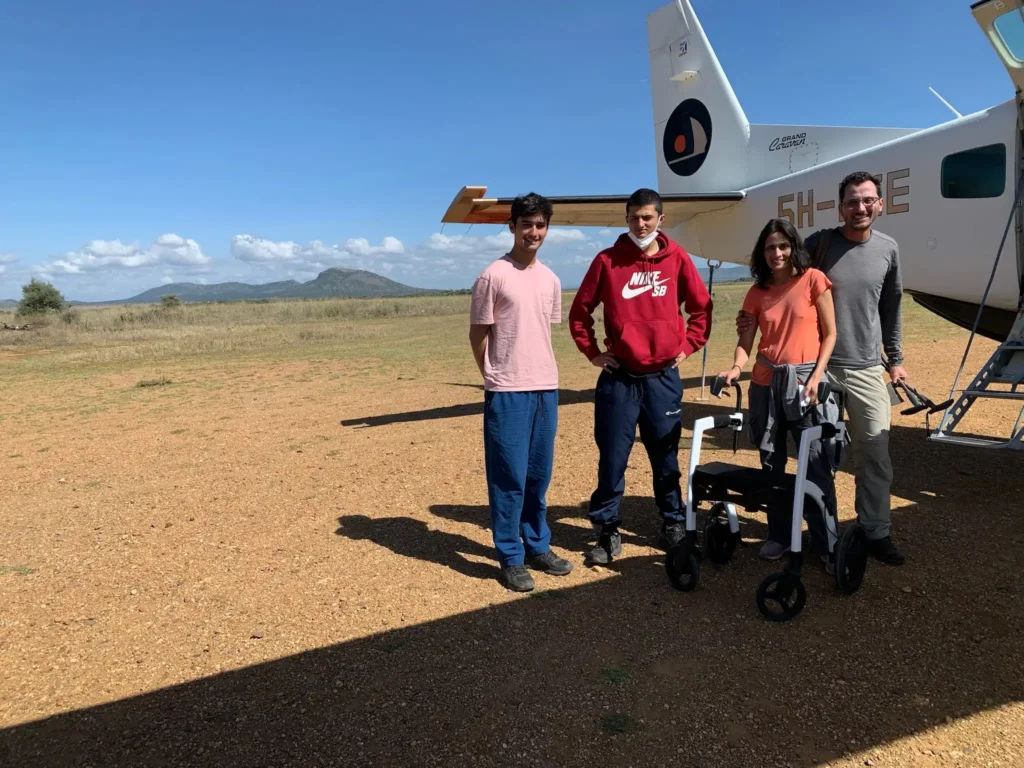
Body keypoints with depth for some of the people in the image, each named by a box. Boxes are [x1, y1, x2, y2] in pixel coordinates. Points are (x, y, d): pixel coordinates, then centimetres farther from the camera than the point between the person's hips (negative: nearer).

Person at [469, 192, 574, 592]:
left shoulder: (550, 280, 11)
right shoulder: (493, 276, -8)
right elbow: (478, 334, -4)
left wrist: (541, 374, 13)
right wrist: (497, 378, 2)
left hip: (546, 389, 6)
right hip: (507, 393, -6)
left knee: (539, 475, 14)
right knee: (509, 477, 0)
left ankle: (538, 546, 28)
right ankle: (510, 558, 12)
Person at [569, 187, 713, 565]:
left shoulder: (677, 258, 2)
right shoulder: (607, 260, -1)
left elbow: (702, 307, 12)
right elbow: (580, 311, 7)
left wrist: (687, 347, 7)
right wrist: (592, 351, 4)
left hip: (663, 378, 1)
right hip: (618, 379, -1)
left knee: (666, 459, 11)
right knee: (612, 459, 3)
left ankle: (674, 525, 27)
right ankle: (607, 532, 16)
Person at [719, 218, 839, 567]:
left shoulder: (813, 280, -3)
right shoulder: (757, 292, 7)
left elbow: (829, 334, -2)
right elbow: (746, 339, 5)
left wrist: (817, 375, -11)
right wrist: (736, 367, -15)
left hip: (805, 380, -4)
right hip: (766, 383, 4)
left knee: (816, 467, -4)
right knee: (771, 465, 11)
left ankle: (826, 543, 10)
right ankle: (779, 535, 25)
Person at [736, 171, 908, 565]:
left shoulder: (887, 248, 6)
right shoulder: (820, 244, -3)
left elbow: (891, 309, 15)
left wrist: (895, 359, 16)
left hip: (867, 370, 2)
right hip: (819, 367, -2)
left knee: (874, 453, 3)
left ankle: (876, 532, 16)